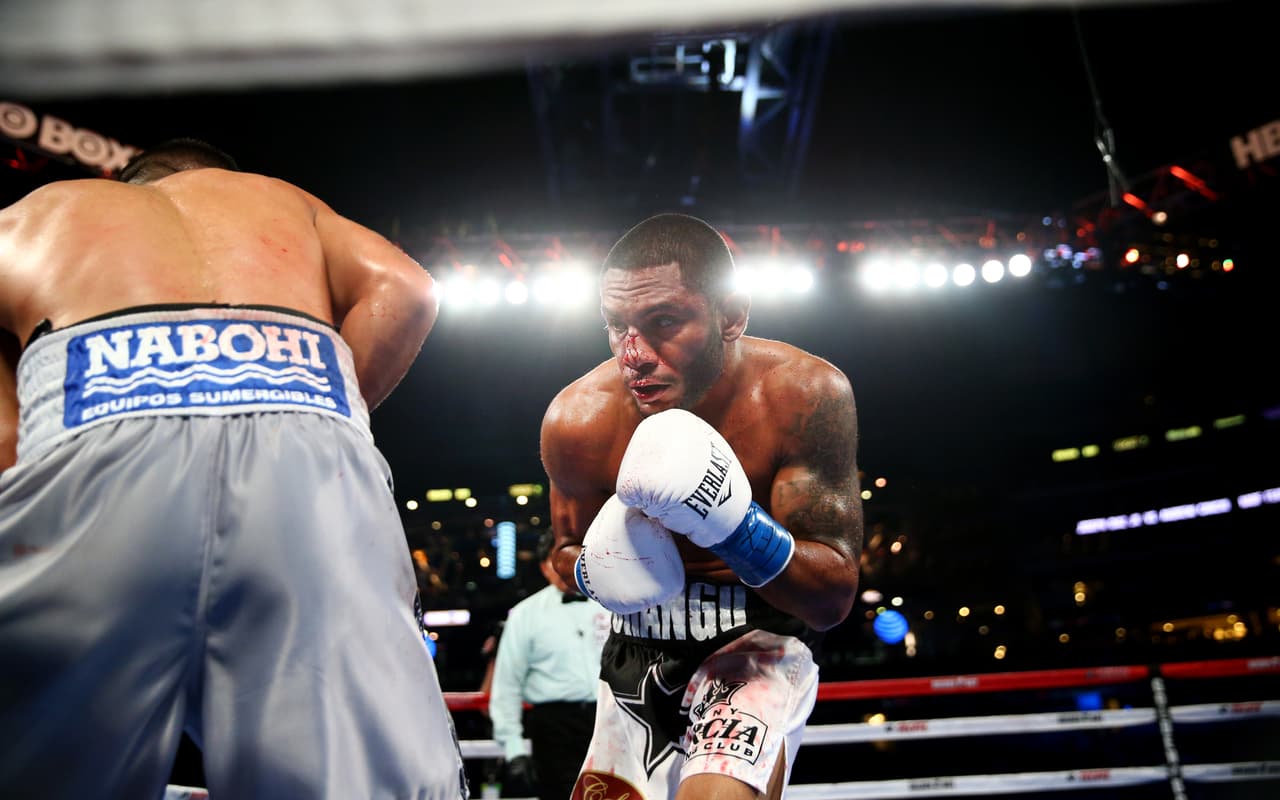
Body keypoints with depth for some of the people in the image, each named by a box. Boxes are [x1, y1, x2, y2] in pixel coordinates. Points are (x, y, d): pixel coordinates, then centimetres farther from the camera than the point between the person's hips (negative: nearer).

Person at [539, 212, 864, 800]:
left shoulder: (804, 394, -23)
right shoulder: (577, 420, -17)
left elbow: (835, 600, -19)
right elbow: (566, 550, 5)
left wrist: (734, 526, -37)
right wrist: (594, 570, -20)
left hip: (763, 639, -3)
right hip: (638, 650, 4)